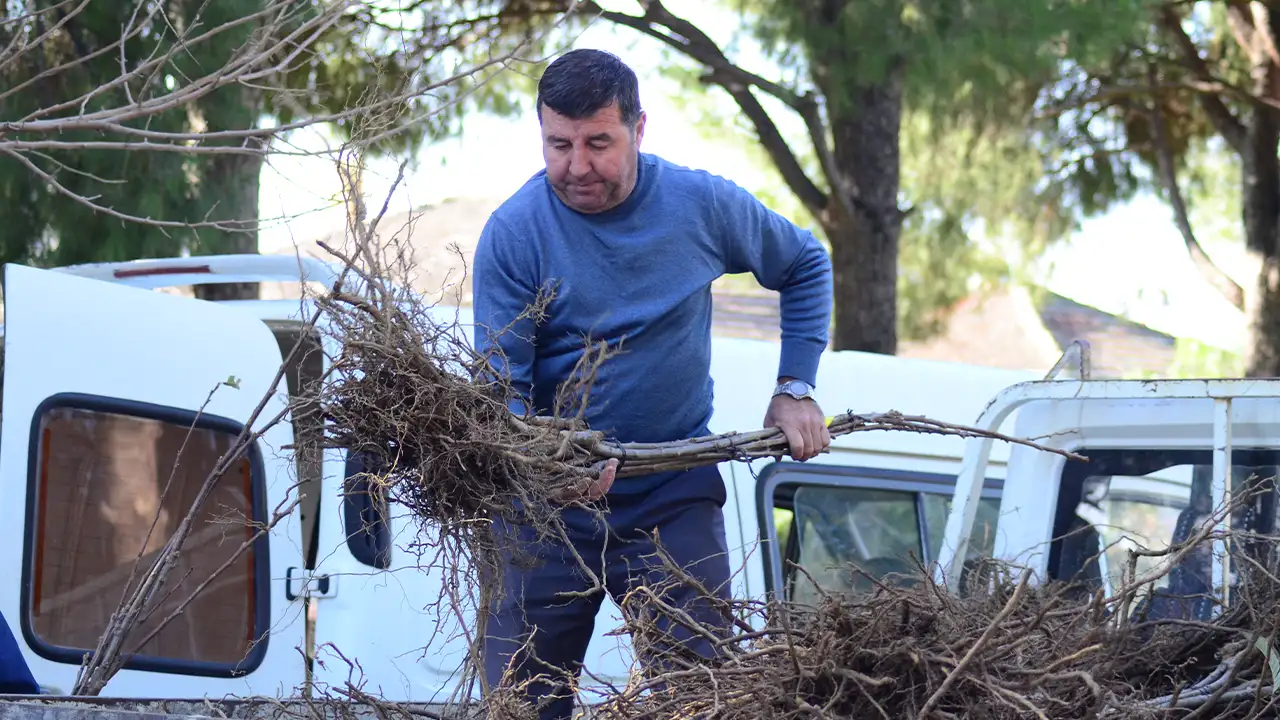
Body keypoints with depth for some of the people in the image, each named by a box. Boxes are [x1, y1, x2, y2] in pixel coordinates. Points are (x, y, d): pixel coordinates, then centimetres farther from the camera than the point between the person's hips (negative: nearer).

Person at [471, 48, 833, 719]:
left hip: (675, 501, 1)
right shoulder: (512, 233, -11)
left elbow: (806, 266, 14)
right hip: (547, 508, -1)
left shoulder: (703, 205, -5)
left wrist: (795, 389, 5)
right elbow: (500, 389, -15)